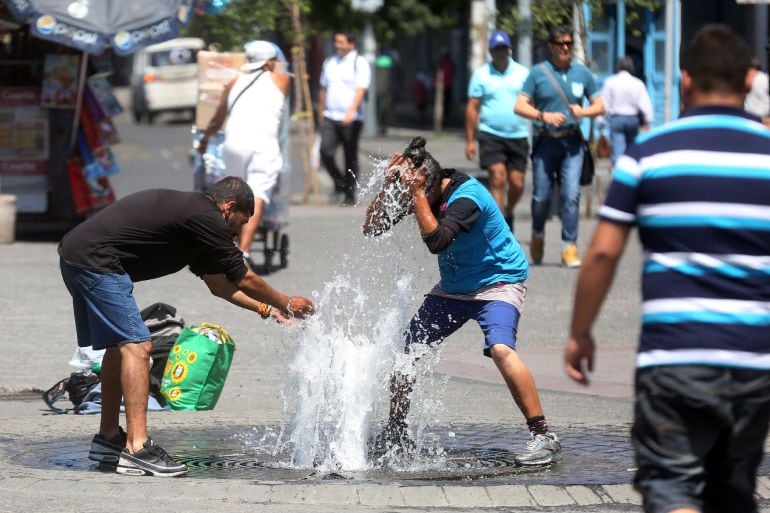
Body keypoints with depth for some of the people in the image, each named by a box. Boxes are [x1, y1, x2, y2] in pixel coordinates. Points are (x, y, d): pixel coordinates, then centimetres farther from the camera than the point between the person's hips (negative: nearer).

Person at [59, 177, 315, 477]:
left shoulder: (190, 210, 21)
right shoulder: (207, 220, -9)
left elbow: (219, 284, 31)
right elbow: (244, 280, 0)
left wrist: (266, 308, 35)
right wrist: (287, 304, 15)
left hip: (74, 255, 11)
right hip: (95, 261, -11)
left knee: (121, 345, 20)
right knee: (136, 345, -13)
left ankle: (108, 438, 27)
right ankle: (137, 450, -19)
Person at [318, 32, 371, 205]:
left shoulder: (360, 63, -3)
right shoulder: (329, 63, 15)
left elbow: (361, 90, -13)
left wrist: (351, 112, -25)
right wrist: (321, 112, 19)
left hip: (351, 119, -5)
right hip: (330, 118, 5)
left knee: (351, 157, 1)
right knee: (325, 152, -9)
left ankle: (350, 194, 9)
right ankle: (339, 182, 14)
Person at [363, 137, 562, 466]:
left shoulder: (467, 198, -28)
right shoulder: (420, 193, -7)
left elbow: (436, 240, -39)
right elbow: (372, 227, -6)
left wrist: (417, 192, -34)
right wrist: (388, 186, -19)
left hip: (498, 282, -8)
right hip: (453, 287, 8)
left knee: (500, 349, -30)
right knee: (406, 349, 2)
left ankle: (542, 436, -27)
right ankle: (395, 433, 19)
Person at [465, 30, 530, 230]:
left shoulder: (522, 73, 8)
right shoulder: (481, 74, 5)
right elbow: (472, 108, 5)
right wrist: (470, 140, 1)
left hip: (518, 136, 2)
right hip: (491, 135, -2)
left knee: (517, 184, 3)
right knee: (498, 178, -15)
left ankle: (508, 213, 31)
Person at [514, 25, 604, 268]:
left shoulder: (582, 73, 7)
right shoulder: (538, 73, 1)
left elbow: (600, 106, 12)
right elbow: (519, 106, -2)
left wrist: (583, 111, -10)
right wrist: (544, 116, -19)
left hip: (572, 142, 1)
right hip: (545, 141, -1)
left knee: (571, 194, -11)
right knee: (541, 196, 2)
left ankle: (569, 247, -8)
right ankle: (538, 236, 30)